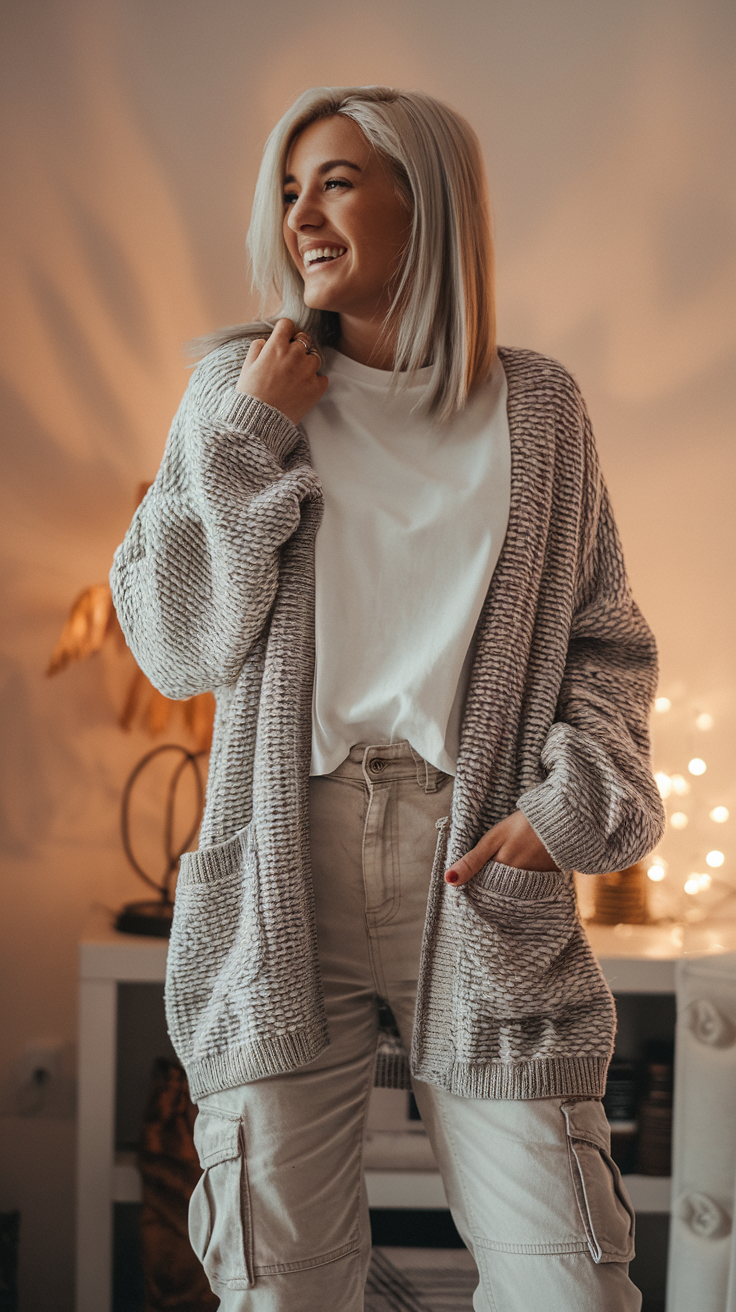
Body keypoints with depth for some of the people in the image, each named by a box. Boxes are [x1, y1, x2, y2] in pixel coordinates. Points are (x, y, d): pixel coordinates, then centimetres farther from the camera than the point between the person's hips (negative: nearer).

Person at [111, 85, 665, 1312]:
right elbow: (178, 646, 0)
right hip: (289, 868, 0)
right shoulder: (242, 388, 6)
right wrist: (248, 438, -6)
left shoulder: (535, 407, 7)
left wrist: (581, 793, -6)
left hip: (482, 864, 0)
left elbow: (608, 639, 12)